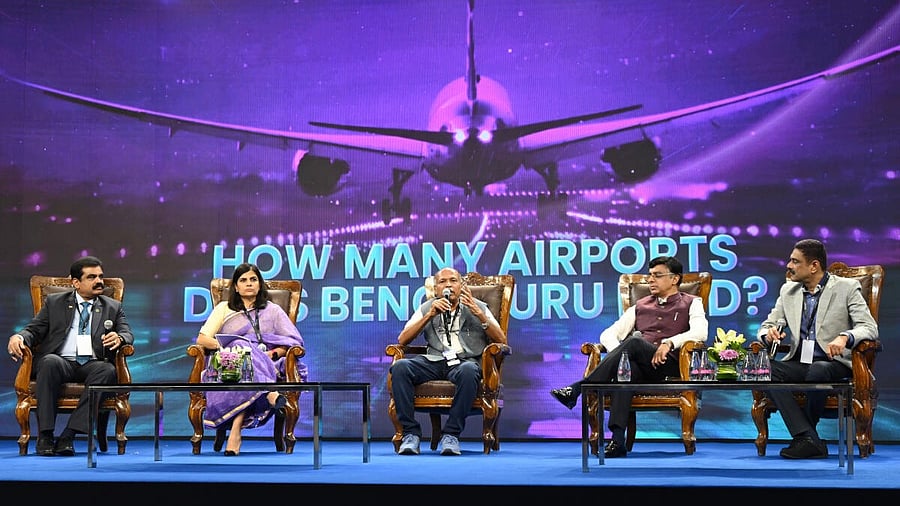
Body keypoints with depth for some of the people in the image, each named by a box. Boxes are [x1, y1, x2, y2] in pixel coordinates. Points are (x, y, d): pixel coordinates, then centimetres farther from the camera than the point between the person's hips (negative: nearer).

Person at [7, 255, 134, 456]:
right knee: (50, 362, -37)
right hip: (62, 362, -1)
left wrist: (119, 338, -19)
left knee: (108, 370, -35)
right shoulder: (55, 302, 18)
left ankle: (68, 434, -36)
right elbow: (34, 329, 11)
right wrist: (19, 337, -13)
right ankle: (45, 435, -32)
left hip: (94, 364, 1)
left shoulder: (113, 307, 20)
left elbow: (128, 334, 7)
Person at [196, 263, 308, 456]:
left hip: (267, 365, 0)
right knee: (243, 347, -37)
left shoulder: (273, 310, 23)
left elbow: (294, 342, 10)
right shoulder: (224, 308, 23)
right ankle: (271, 395, -62)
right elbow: (202, 339, 10)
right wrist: (228, 347, -9)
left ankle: (235, 427, -59)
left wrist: (273, 353, -11)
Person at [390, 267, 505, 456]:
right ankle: (410, 433, -25)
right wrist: (429, 315, -7)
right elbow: (402, 340, 4)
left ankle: (451, 434, -31)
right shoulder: (427, 308, 17)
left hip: (465, 361, -2)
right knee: (400, 367, -29)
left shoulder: (477, 307, 13)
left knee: (468, 370, -40)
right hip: (434, 362, 2)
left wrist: (479, 314, -10)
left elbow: (501, 341, 2)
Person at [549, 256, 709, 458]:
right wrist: (618, 354, -3)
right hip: (640, 369, 3)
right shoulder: (640, 306, 28)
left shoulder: (691, 303, 16)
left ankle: (577, 388, -35)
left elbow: (700, 332, -5)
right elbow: (608, 334, 20)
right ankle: (617, 439, -48)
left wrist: (669, 342, -20)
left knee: (634, 341, -32)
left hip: (670, 366, -3)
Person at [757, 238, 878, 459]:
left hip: (834, 363, -4)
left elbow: (870, 327, -9)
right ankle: (809, 440, -32)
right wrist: (768, 334, -12)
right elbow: (767, 325, 14)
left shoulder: (847, 288, 0)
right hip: (799, 363, 4)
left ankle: (804, 436, -16)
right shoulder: (788, 290, 15)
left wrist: (845, 337, -31)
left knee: (817, 370, -39)